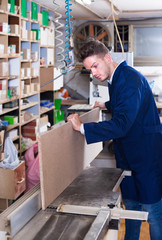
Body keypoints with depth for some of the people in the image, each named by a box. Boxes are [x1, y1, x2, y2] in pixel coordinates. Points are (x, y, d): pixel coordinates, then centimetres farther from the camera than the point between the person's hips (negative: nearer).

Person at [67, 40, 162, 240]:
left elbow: (121, 124, -31)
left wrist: (82, 127, -28)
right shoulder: (116, 79, 9)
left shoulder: (130, 79, -22)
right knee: (130, 205, 19)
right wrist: (106, 105, 34)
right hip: (128, 155, 9)